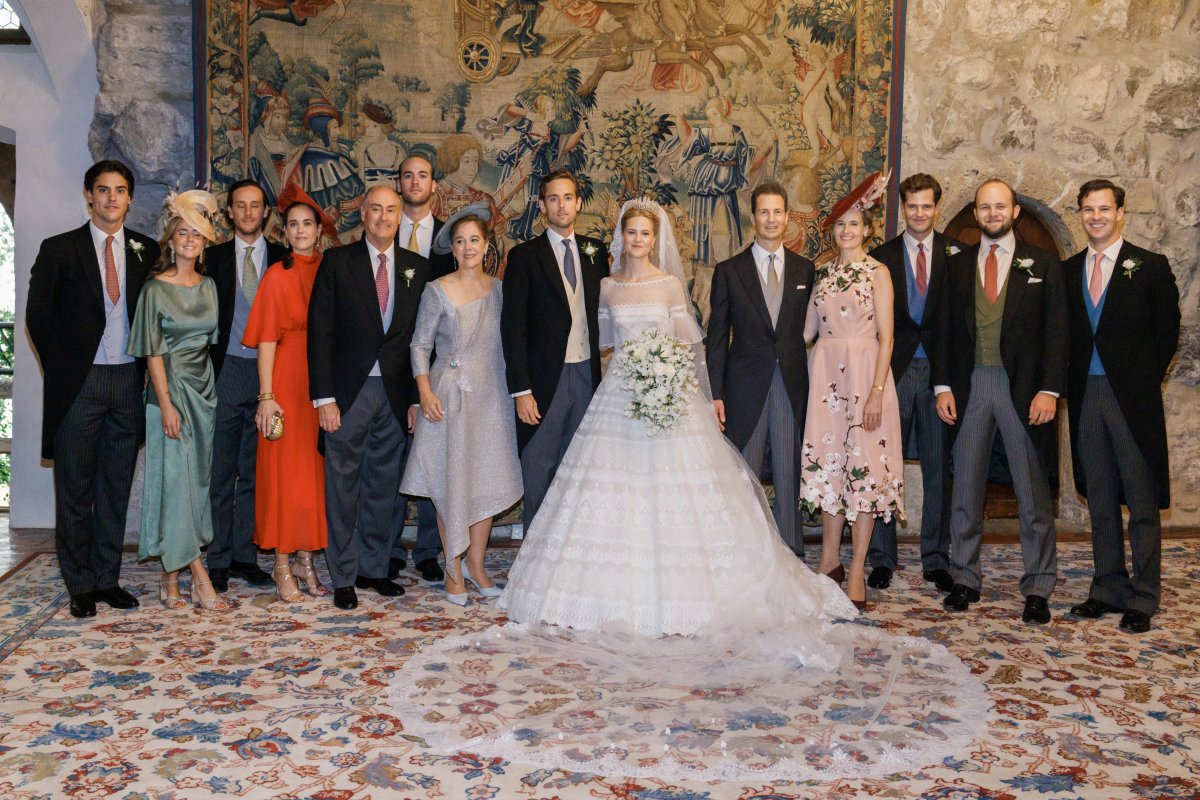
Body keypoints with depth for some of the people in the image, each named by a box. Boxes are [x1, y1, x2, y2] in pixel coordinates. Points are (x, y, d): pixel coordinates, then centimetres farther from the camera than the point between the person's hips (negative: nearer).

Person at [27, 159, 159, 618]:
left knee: (116, 489, 9)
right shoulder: (58, 250, 2)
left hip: (129, 383, 2)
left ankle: (108, 579, 19)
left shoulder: (147, 252, 7)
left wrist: (145, 368, 3)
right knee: (75, 491, 4)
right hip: (78, 384, -2)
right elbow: (38, 315, 4)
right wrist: (60, 369, 1)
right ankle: (80, 585, 14)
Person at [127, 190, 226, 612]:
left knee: (198, 477, 5)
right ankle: (198, 575, -4)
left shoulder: (208, 286, 10)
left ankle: (171, 575, 14)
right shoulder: (156, 288, -5)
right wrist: (166, 404, -15)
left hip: (203, 387, 6)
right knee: (175, 476, -6)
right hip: (171, 387, -6)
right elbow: (153, 352, -8)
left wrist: (208, 389, 8)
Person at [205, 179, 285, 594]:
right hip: (227, 370, 0)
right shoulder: (214, 257, 8)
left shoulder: (282, 259, 8)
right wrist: (209, 369, -4)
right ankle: (218, 559, 10)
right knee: (220, 470, 2)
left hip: (266, 371, 1)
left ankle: (244, 554, 15)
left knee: (255, 471, 6)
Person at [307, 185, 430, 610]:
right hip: (349, 391, -3)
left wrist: (417, 396, 3)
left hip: (395, 393, 3)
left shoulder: (418, 267, 7)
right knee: (343, 487, 3)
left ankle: (373, 568, 24)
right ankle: (343, 577, 15)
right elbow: (320, 331, -4)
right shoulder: (337, 261, -1)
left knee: (383, 485, 11)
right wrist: (324, 397, -11)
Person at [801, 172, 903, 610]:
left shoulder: (877, 272, 0)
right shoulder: (824, 274, 14)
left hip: (865, 373, -4)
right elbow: (807, 329, 13)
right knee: (828, 464, 7)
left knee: (863, 466, -3)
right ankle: (830, 561, 19)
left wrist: (877, 391, -14)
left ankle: (857, 573, 4)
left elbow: (886, 336, -6)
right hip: (825, 375, 4)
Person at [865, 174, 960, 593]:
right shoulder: (880, 257, 8)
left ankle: (936, 560, 16)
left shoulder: (956, 254, 7)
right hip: (894, 369, 0)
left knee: (938, 468, 6)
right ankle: (882, 558, 12)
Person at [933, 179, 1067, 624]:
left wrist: (1050, 389, -10)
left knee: (1033, 493, 4)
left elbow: (1056, 331, 0)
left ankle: (1037, 588, 14)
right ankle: (965, 579, 19)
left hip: (1023, 388, -2)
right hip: (968, 386, 2)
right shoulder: (957, 266, 10)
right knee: (965, 490, 7)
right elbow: (944, 330, 8)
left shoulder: (1042, 265, 5)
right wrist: (942, 386, -1)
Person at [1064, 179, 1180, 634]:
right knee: (1100, 499, 10)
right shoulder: (1067, 271, 11)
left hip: (1132, 396, -4)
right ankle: (1108, 590, 20)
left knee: (1142, 503, 1)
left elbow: (1167, 331, 2)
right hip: (1085, 396, 4)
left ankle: (1142, 601, 8)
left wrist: (1145, 379, -1)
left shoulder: (1150, 266, 1)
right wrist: (1071, 383, 3)